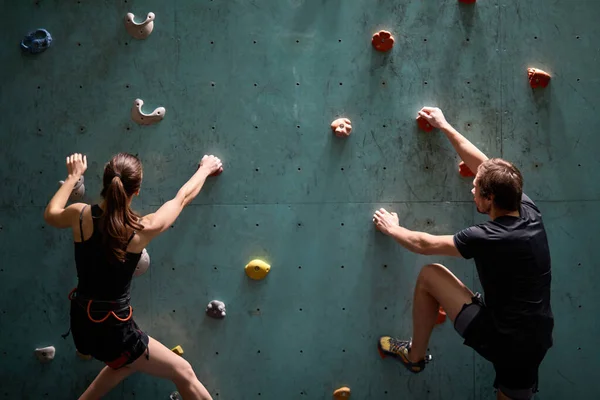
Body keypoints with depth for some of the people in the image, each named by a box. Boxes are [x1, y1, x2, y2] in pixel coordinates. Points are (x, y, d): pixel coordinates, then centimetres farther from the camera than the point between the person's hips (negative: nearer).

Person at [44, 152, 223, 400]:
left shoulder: (80, 216, -10)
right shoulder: (143, 229, -18)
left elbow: (50, 214, 15)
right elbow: (183, 197, -1)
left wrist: (73, 176, 24)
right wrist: (205, 168, 17)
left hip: (81, 323, 6)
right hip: (113, 330, -6)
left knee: (129, 361, 35)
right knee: (184, 373, 12)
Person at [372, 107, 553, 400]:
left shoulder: (485, 238, -22)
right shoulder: (530, 212, -4)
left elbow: (424, 245, -7)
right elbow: (483, 165, 8)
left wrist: (393, 229, 13)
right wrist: (444, 126, 16)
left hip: (500, 339, -7)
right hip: (535, 342, 7)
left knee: (429, 276, 1)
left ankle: (415, 356, 18)